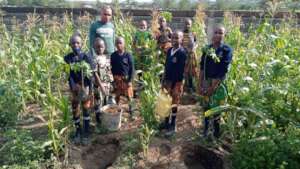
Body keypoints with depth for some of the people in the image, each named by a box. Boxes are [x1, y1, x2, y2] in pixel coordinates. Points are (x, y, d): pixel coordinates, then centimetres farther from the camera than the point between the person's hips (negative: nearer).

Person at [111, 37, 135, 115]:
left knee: (129, 96, 3)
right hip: (117, 79, 3)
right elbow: (112, 68, 6)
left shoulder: (128, 55, -7)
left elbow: (132, 68, -6)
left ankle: (131, 111, 17)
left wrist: (130, 80, -10)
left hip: (126, 78, -2)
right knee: (117, 96, 12)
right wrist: (113, 80, 2)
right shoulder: (113, 55, 1)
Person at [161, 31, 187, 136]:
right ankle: (166, 122, 30)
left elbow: (180, 70, -18)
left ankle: (173, 126, 17)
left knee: (174, 104, 4)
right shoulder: (169, 50, 6)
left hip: (177, 82, -6)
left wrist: (172, 84, -17)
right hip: (168, 80, 6)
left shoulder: (182, 52, -15)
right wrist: (164, 80, 8)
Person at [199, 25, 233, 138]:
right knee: (206, 106, 14)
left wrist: (213, 87, -15)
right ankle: (206, 128, 33)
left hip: (218, 84, -4)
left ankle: (216, 133, 20)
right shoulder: (207, 49, 3)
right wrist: (200, 85, -1)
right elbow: (202, 67, 3)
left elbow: (222, 71, -14)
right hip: (206, 82, 4)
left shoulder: (227, 50, -10)